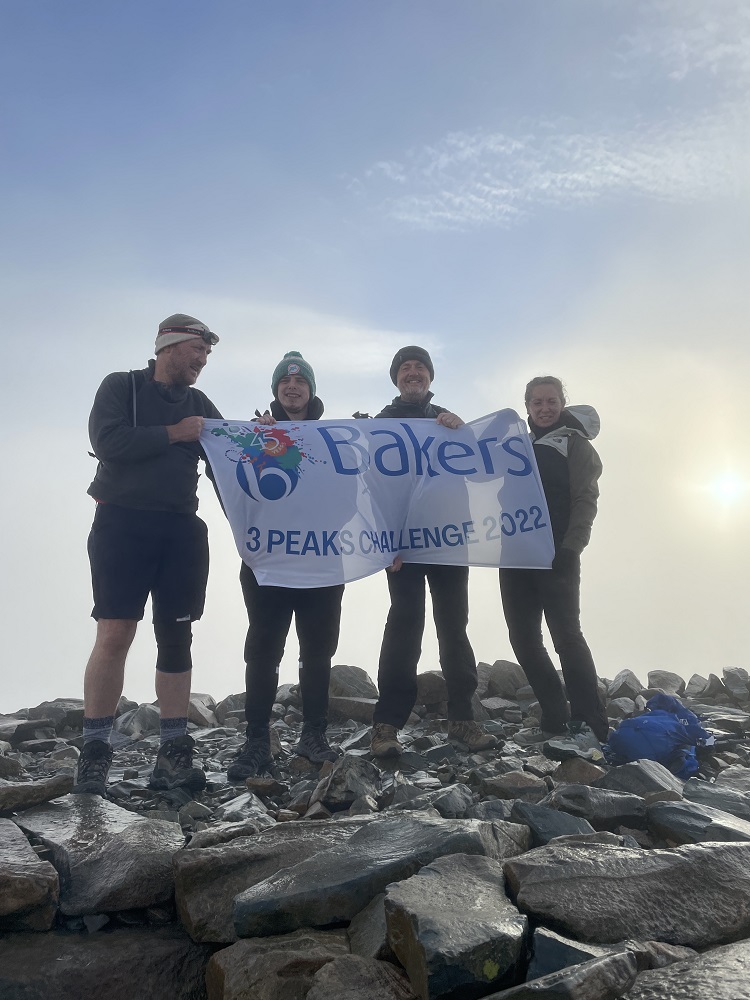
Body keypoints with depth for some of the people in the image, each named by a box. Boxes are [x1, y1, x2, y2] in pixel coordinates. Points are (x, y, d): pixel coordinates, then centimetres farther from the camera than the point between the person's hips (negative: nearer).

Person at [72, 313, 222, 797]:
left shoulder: (199, 404, 18)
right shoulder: (122, 386, 4)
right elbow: (107, 441, -12)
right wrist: (173, 434, -10)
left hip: (182, 529, 5)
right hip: (123, 522, -5)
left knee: (177, 639, 3)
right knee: (114, 635, -9)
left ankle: (174, 753, 8)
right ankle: (95, 753, 2)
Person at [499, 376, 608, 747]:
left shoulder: (574, 443, 6)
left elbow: (586, 499, -4)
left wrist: (570, 548, -15)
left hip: (555, 557, -6)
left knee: (566, 635, -10)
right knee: (523, 639, 3)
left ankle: (590, 725, -4)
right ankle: (555, 719, 12)